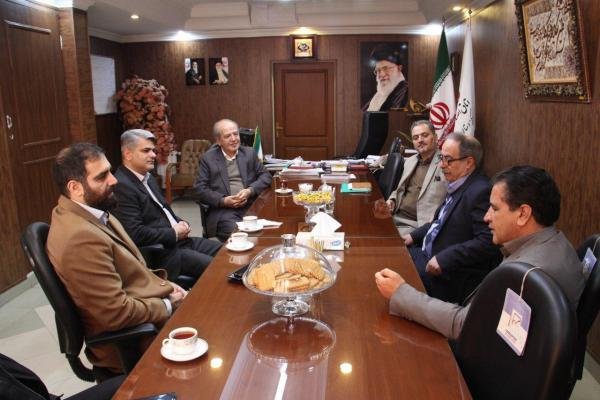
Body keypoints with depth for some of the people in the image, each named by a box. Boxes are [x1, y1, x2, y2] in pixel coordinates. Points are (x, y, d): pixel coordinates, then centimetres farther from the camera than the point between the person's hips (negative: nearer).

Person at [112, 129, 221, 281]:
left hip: (178, 240, 10)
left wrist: (180, 223, 2)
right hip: (160, 251, -10)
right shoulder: (121, 186, -19)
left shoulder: (148, 177, 13)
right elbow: (136, 234, -25)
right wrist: (174, 233, -15)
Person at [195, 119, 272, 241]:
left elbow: (265, 176, 12)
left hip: (251, 206, 3)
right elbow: (200, 189, 2)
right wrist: (224, 201, -12)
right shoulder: (208, 158, 7)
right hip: (223, 210, -2)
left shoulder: (249, 153, 14)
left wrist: (250, 191, -8)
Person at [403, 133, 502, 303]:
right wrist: (415, 236, 8)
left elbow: (487, 242, -26)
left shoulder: (481, 191, -21)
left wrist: (444, 259, -24)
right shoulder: (457, 186, 8)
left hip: (452, 277, -9)